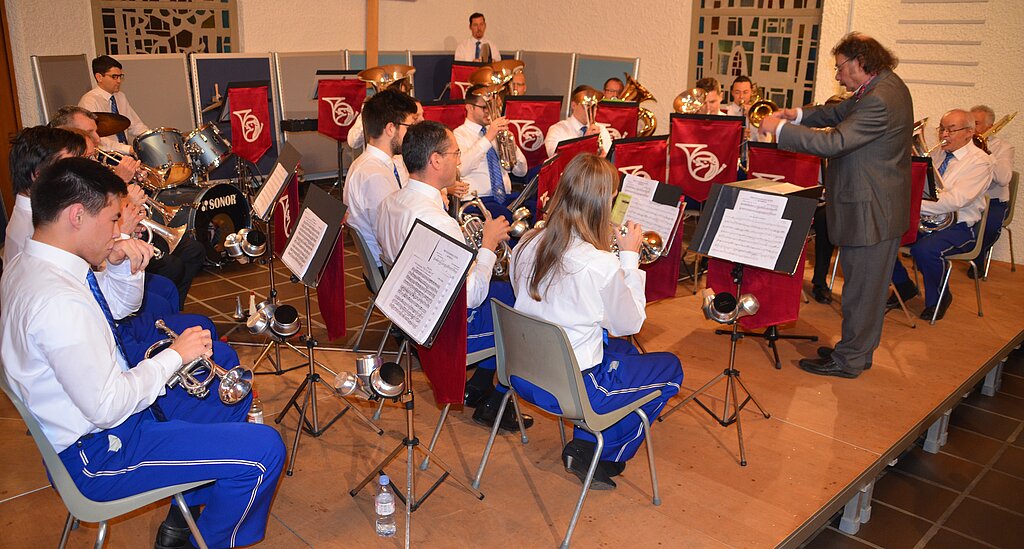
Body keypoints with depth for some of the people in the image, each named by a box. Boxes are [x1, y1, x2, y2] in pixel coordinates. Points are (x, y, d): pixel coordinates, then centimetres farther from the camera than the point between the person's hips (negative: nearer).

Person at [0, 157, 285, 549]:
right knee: (263, 450, -17)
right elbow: (106, 407, -28)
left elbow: (114, 311, 17)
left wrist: (124, 269, -3)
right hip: (102, 452, -11)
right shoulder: (57, 299, -31)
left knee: (232, 397, 22)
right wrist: (175, 355, -16)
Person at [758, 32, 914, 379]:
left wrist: (779, 128, -20)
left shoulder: (880, 100, -24)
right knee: (866, 286, 20)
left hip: (871, 212, -11)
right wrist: (799, 115, 1)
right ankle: (859, 349, 33)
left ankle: (849, 360, 13)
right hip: (879, 208, 11)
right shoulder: (884, 86, 9)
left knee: (861, 289, 1)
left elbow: (834, 142, -28)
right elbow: (840, 113, 17)